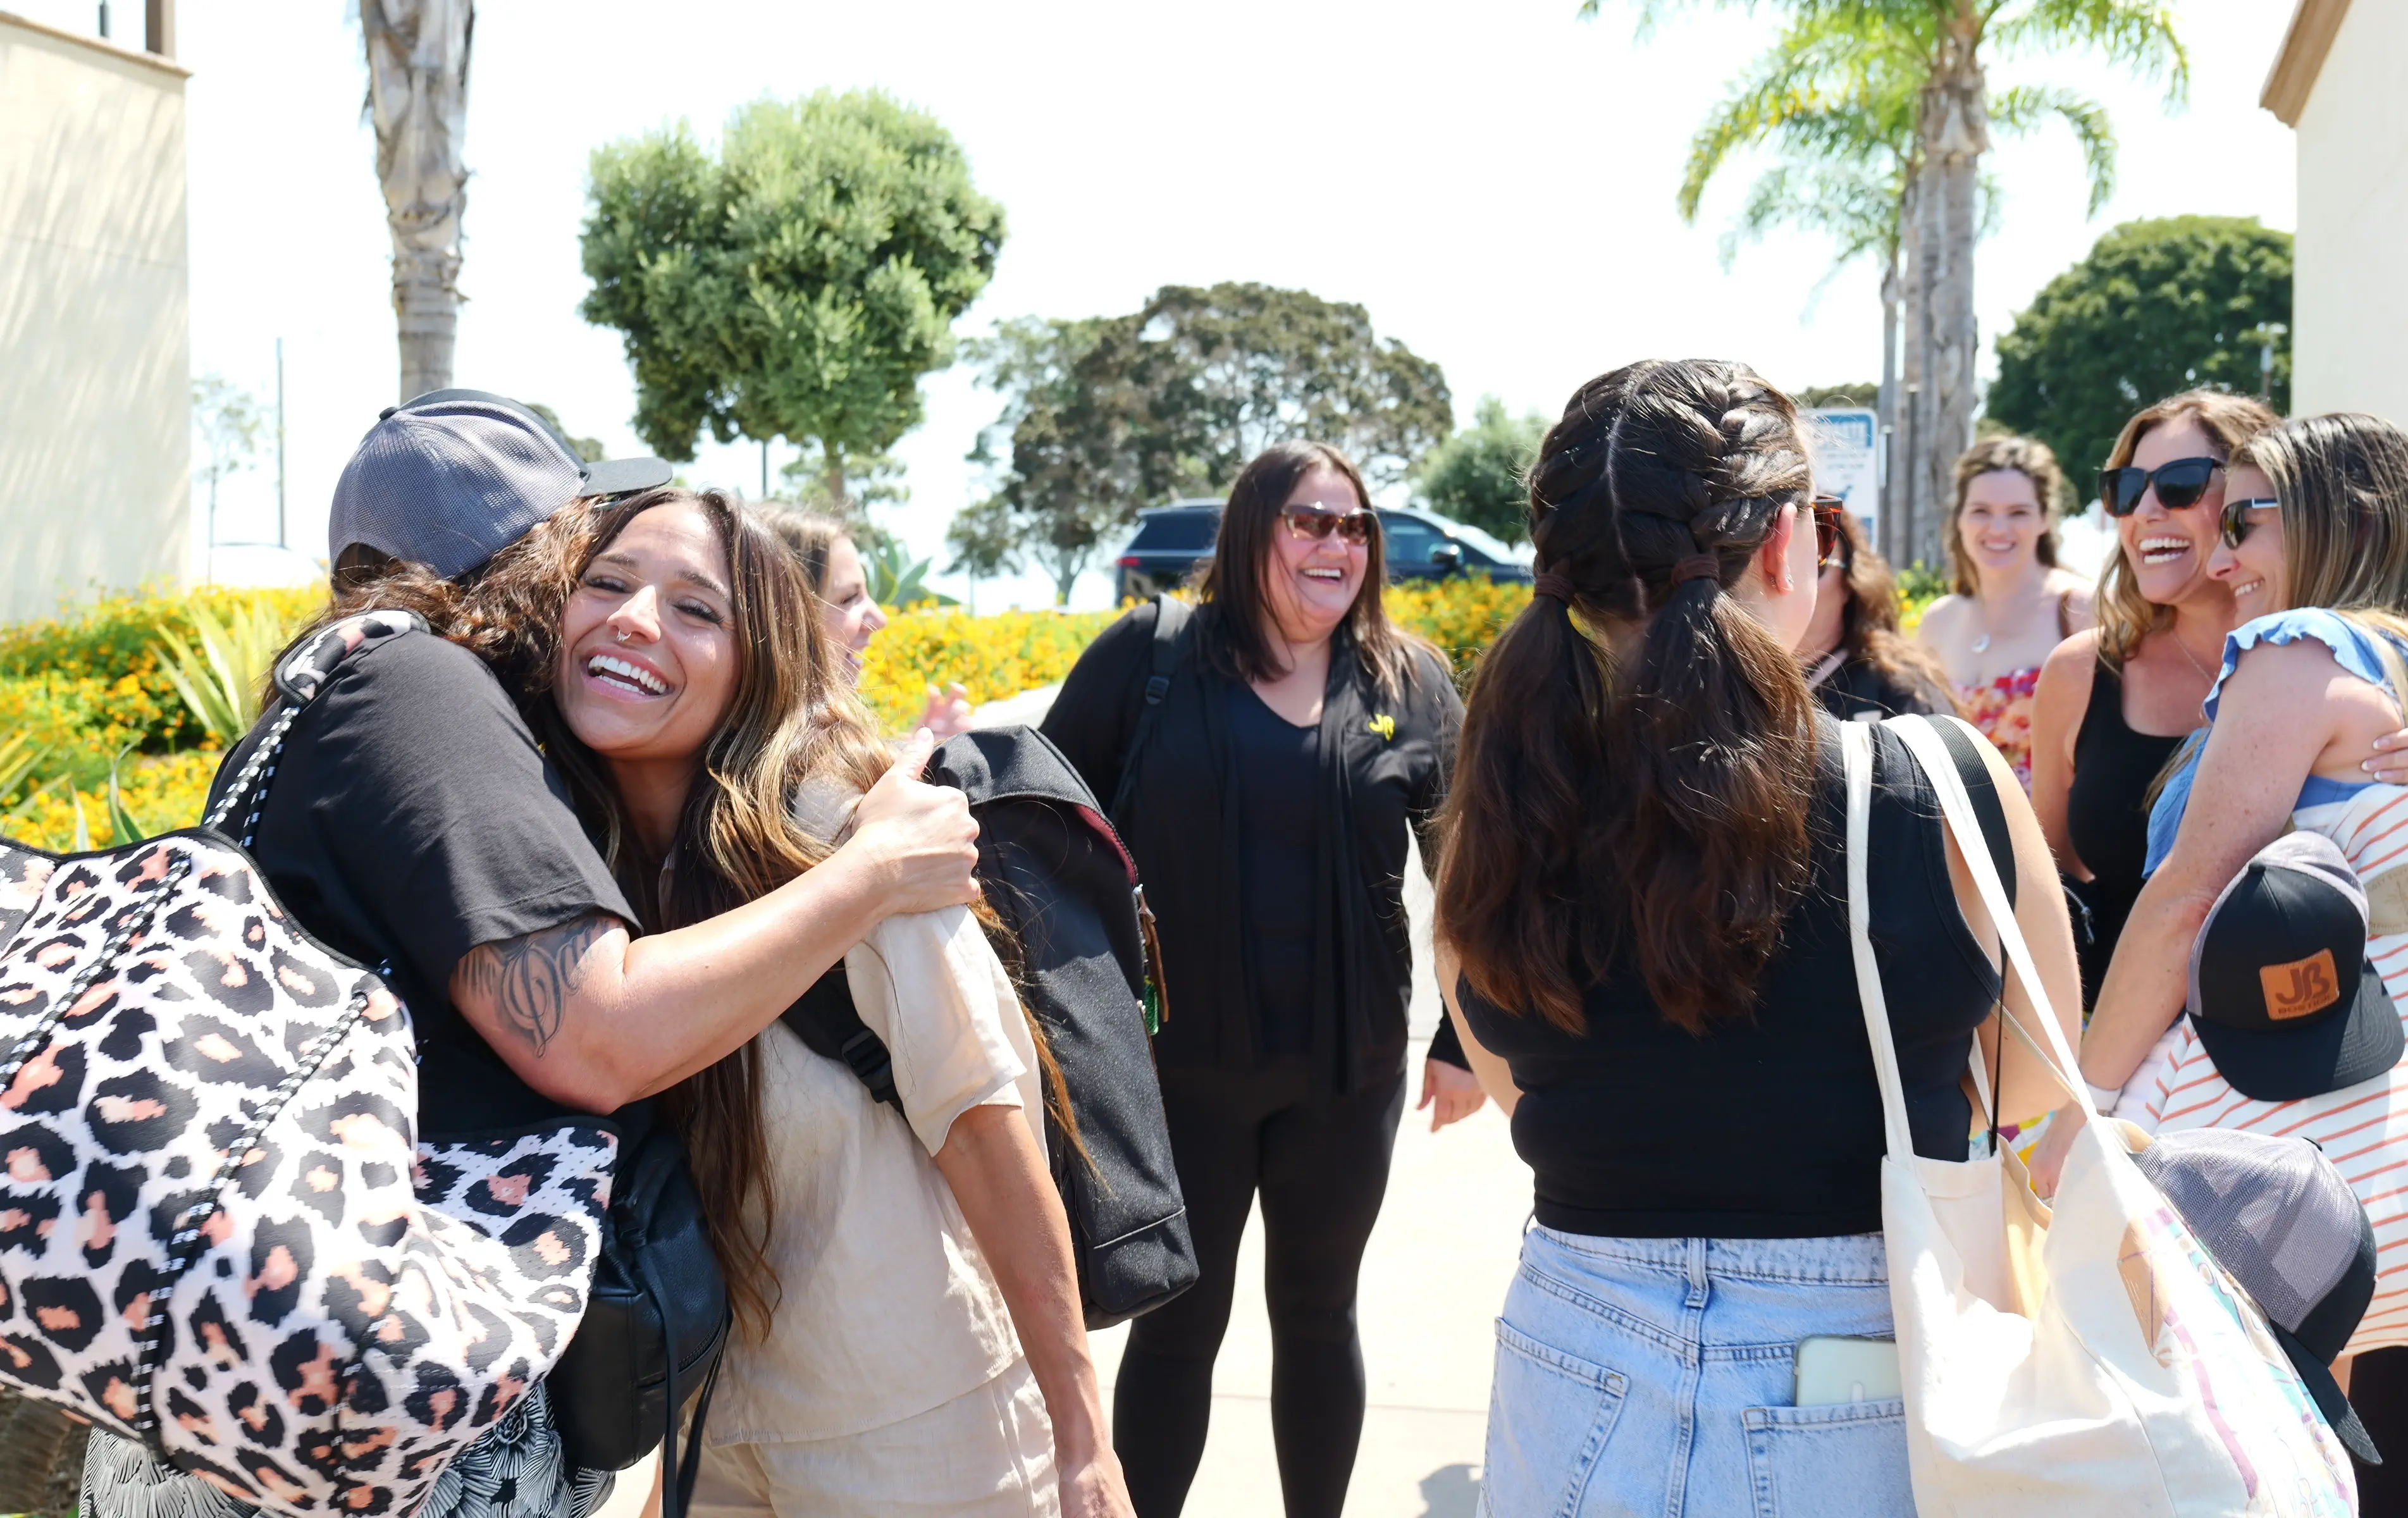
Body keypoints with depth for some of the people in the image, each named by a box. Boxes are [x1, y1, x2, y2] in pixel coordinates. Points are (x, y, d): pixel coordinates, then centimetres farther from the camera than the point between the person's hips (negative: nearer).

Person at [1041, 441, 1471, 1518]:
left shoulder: (1411, 682, 1)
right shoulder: (1148, 655, -4)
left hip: (1347, 1068, 2)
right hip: (1179, 1062, -2)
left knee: (1318, 1311, 16)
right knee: (1177, 1320, 9)